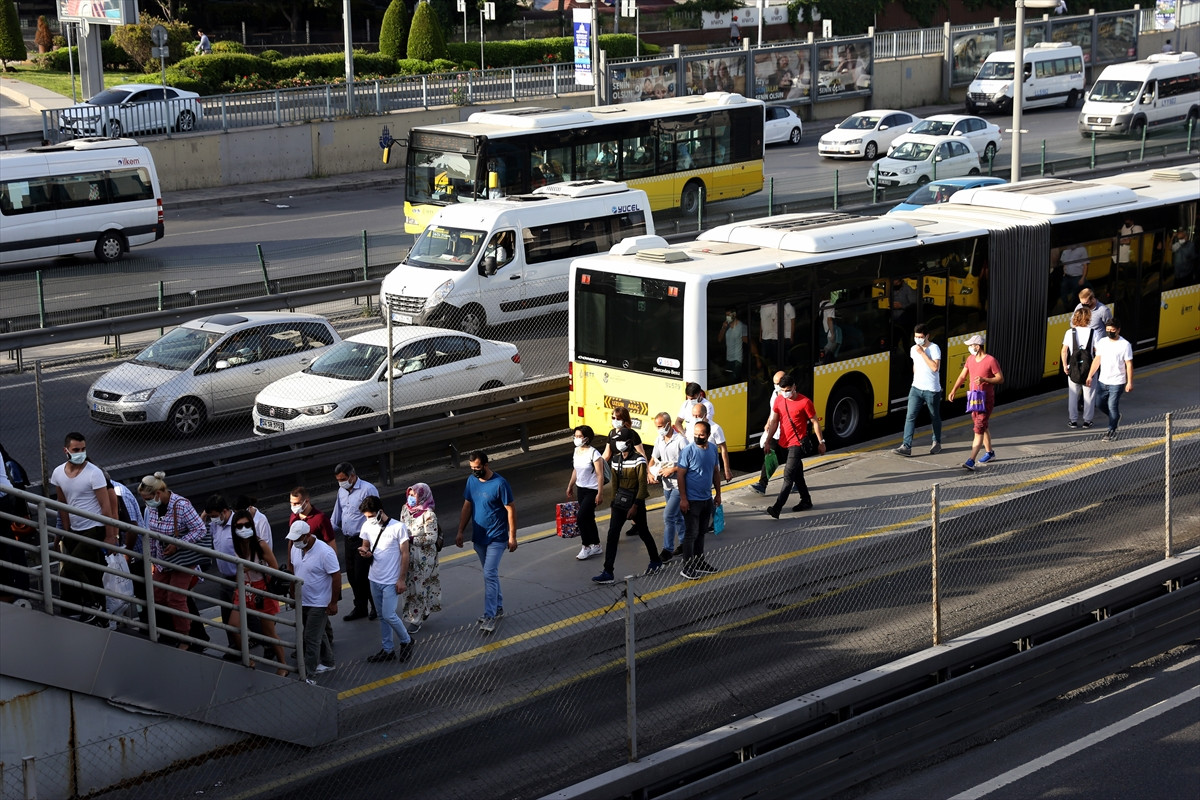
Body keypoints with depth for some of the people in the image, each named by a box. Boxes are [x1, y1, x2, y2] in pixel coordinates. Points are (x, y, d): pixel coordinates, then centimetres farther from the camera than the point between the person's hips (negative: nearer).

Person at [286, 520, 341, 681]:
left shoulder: (325, 552, -24)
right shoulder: (295, 548, -2)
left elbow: (336, 577, -20)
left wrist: (333, 602, -18)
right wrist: (293, 592, 18)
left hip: (319, 603, -7)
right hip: (302, 600, 7)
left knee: (311, 639, -5)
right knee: (320, 633, 22)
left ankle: (309, 676, 1)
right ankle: (328, 662, 40)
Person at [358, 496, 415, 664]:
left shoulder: (398, 527, -15)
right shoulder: (367, 526, 0)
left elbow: (405, 554, -11)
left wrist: (402, 580, -13)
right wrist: (365, 553, -13)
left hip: (391, 581, -6)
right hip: (374, 579, 6)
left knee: (389, 615, -9)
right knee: (382, 616, 13)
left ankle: (406, 642, 13)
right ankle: (387, 649, 22)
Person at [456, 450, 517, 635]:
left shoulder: (500, 484, -18)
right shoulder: (472, 481, 1)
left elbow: (511, 510, -13)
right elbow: (467, 507, 10)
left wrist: (512, 537, -13)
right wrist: (460, 532, 7)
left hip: (496, 538, -6)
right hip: (479, 537, 7)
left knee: (490, 575, -12)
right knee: (490, 574, 18)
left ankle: (490, 617, -12)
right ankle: (498, 607, 32)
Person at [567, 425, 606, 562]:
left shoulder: (594, 453, -20)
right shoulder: (576, 451, 3)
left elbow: (600, 475, -18)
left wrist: (600, 494, -20)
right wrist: (570, 486, 20)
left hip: (592, 490, -8)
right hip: (581, 489, 8)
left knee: (581, 517, -12)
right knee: (588, 518, 13)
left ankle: (586, 547, 1)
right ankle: (596, 546, 25)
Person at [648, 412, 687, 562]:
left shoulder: (680, 440, -17)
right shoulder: (659, 441, 5)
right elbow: (653, 459, 14)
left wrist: (672, 470, -23)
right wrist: (650, 473, -4)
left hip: (679, 484, -7)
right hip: (666, 484, 7)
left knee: (668, 515, -12)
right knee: (677, 515, 19)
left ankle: (668, 550, -6)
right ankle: (684, 543, 33)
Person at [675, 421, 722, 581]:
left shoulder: (712, 449, 3)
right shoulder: (688, 451, -16)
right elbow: (680, 475, -15)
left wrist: (718, 494, 14)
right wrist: (683, 499, -17)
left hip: (707, 499, 7)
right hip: (692, 500, -6)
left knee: (701, 532, 18)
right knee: (692, 534, -2)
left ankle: (699, 562, 30)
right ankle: (687, 568, 5)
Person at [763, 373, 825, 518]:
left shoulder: (805, 402, -13)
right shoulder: (779, 400, 3)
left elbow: (815, 422, -5)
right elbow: (774, 422, 10)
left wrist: (821, 442, -3)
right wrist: (768, 441, 9)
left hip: (797, 443, -7)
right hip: (785, 442, 7)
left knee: (789, 475, -14)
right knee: (797, 474, 18)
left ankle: (777, 507, -22)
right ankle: (806, 501, 33)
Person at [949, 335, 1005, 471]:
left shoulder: (991, 360, -15)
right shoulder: (970, 359, 6)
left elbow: (1001, 379, -13)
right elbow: (962, 376, 14)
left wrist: (984, 379, -26)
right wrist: (953, 391, 5)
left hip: (986, 399, -8)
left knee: (979, 429, -13)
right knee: (982, 427, 20)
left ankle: (971, 461, -20)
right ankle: (989, 452, 38)